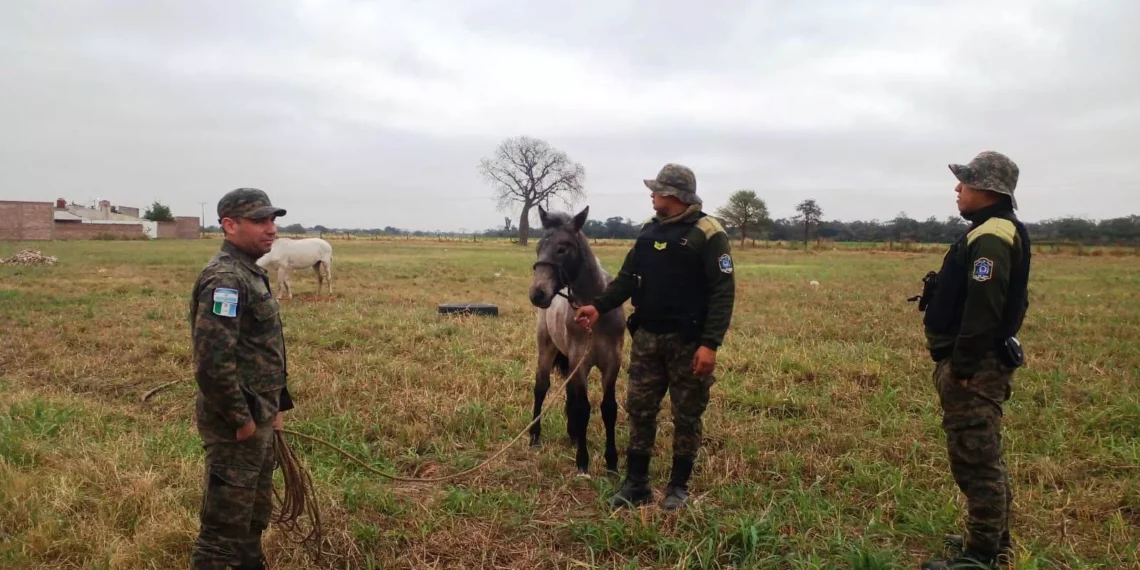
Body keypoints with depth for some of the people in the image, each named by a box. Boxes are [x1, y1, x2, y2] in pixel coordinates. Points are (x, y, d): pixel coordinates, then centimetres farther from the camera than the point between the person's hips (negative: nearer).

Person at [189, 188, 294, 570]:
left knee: (255, 512, 22)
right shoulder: (225, 279, -20)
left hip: (257, 417, 10)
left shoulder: (250, 273, 11)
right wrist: (240, 418, -20)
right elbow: (213, 360, -27)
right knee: (226, 520, 2)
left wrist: (274, 405, 17)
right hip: (236, 423, -10)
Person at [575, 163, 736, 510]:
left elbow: (723, 292, -16)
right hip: (647, 337, 6)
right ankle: (636, 484, 21)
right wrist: (599, 306, -3)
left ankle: (679, 486, 23)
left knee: (686, 415, 8)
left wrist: (710, 344, -22)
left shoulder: (707, 233, -12)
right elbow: (628, 277, 12)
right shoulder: (650, 230, 8)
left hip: (687, 341, -6)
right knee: (640, 410, 9)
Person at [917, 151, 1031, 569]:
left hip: (974, 367, -11)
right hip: (980, 362, 11)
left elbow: (983, 311, -26)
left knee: (975, 460, -4)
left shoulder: (990, 238, -19)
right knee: (985, 456, 19)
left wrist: (963, 368, -22)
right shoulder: (999, 232, 15)